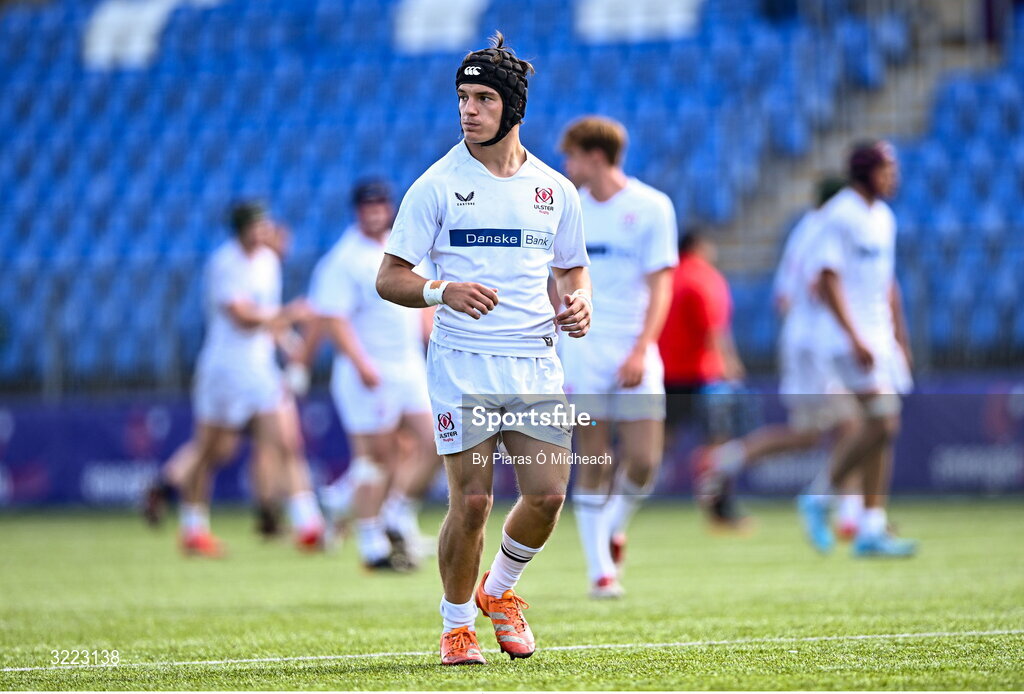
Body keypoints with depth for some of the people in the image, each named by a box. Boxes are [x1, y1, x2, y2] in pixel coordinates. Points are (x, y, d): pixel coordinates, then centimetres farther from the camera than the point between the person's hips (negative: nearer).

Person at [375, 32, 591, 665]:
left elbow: (573, 268, 22)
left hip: (537, 362, 3)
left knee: (548, 495, -4)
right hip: (463, 364, -3)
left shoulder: (555, 190, 10)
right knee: (472, 501, -8)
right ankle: (457, 624, 12)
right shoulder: (437, 185, -1)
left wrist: (579, 303, 0)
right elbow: (390, 277, -1)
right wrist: (443, 291, -20)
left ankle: (499, 590, 25)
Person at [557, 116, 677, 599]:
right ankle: (600, 569, 0)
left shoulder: (651, 207, -2)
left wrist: (641, 349, -16)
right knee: (594, 460, -6)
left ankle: (614, 527, 22)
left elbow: (660, 284, -6)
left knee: (644, 460, -8)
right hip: (583, 348, 2)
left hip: (634, 351, -2)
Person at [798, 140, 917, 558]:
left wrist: (901, 340, 21)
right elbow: (828, 280, -17)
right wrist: (855, 338, -22)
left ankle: (871, 529, 6)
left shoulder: (883, 217, 16)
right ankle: (820, 498, -2)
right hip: (850, 337, -9)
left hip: (880, 338, 9)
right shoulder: (840, 216, -11)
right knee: (881, 422, -17)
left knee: (881, 430, 4)